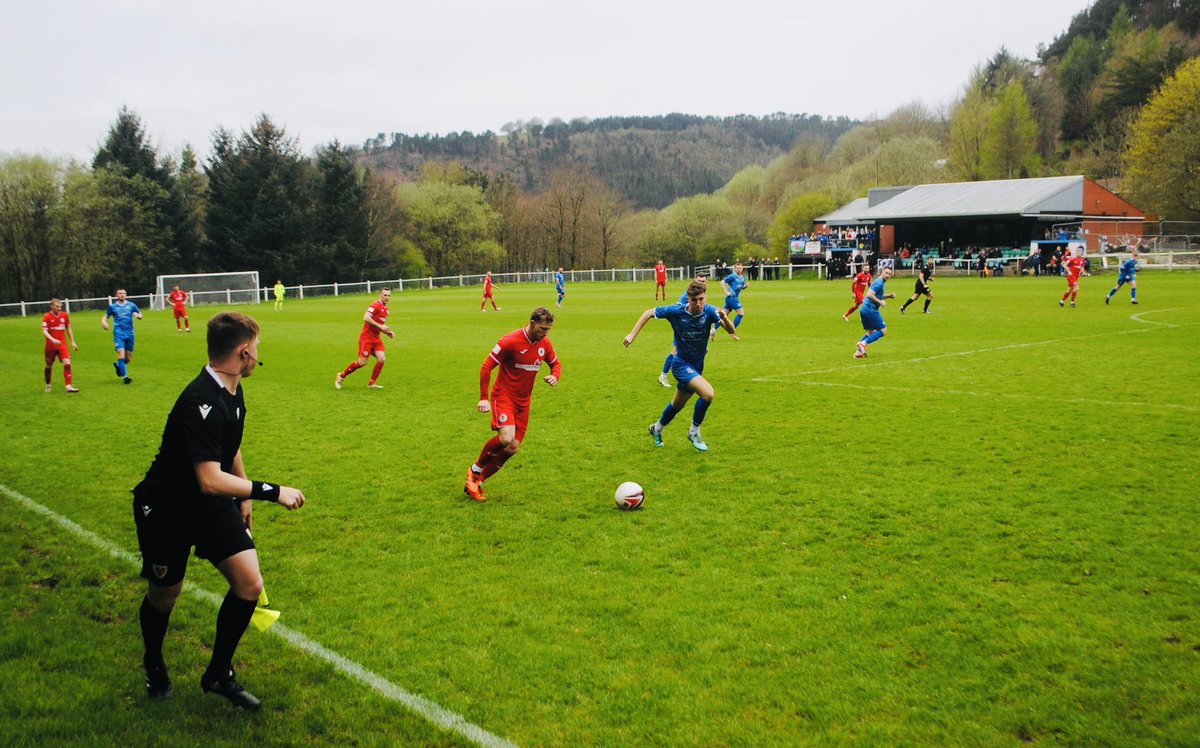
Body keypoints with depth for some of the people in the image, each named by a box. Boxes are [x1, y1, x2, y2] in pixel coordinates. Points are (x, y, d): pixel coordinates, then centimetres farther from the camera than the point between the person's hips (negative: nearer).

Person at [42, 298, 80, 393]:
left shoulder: (65, 315, 2)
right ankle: (48, 385, 33)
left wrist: (73, 342, 13)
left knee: (67, 364, -15)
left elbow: (68, 328, 15)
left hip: (62, 345, 2)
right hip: (50, 346, -2)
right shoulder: (47, 316, -9)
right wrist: (53, 340, -32)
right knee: (49, 366, 12)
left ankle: (68, 386, -16)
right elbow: (44, 332, -16)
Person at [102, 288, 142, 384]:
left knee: (129, 358, 8)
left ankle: (118, 365, 40)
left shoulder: (131, 305, 8)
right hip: (119, 334, -2)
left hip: (129, 333, 2)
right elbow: (106, 316, 16)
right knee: (121, 354, -17)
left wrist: (138, 315, -8)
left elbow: (140, 315, 16)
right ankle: (125, 377, -14)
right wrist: (103, 322, -7)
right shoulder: (112, 307, 6)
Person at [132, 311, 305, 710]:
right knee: (164, 595, 11)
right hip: (166, 511, -7)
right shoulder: (201, 403, -30)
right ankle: (153, 664, 44)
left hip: (214, 507, 7)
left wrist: (245, 497, 22)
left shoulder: (232, 392, 0)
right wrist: (270, 491, -31)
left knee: (250, 584, -5)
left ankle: (218, 673, 15)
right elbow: (210, 480, -35)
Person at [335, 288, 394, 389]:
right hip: (366, 338, -8)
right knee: (362, 362, -7)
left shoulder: (386, 310, 13)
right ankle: (341, 376, 14)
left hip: (376, 338, 8)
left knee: (382, 359, -7)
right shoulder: (376, 305, -15)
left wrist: (388, 332, 8)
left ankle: (372, 383, 5)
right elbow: (366, 318, -28)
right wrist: (380, 326, -27)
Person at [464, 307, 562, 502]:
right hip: (504, 396, -6)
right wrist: (483, 398, -17)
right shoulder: (511, 341, -18)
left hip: (523, 401, 7)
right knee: (506, 438, -27)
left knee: (513, 448, 1)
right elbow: (486, 367, -14)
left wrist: (555, 376, -6)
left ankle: (476, 483, 17)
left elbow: (556, 364, 18)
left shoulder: (545, 344, 1)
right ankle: (475, 470, 0)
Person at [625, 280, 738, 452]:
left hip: (697, 366, 5)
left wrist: (725, 319, -47)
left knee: (678, 404, 22)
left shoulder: (710, 311, -16)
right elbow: (649, 312, -7)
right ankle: (694, 432, -4)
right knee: (708, 393, -26)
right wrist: (633, 334, -12)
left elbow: (732, 331, -26)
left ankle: (657, 429, 49)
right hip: (681, 364, -5)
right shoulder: (676, 311, -20)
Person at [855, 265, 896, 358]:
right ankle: (863, 343, -11)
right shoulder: (879, 282, -13)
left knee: (871, 333, 18)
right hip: (871, 310, -10)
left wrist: (889, 296, 16)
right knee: (883, 331, -3)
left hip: (864, 310, 10)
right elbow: (870, 295, -23)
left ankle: (858, 352, 12)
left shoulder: (880, 282, 18)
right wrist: (880, 302, -18)